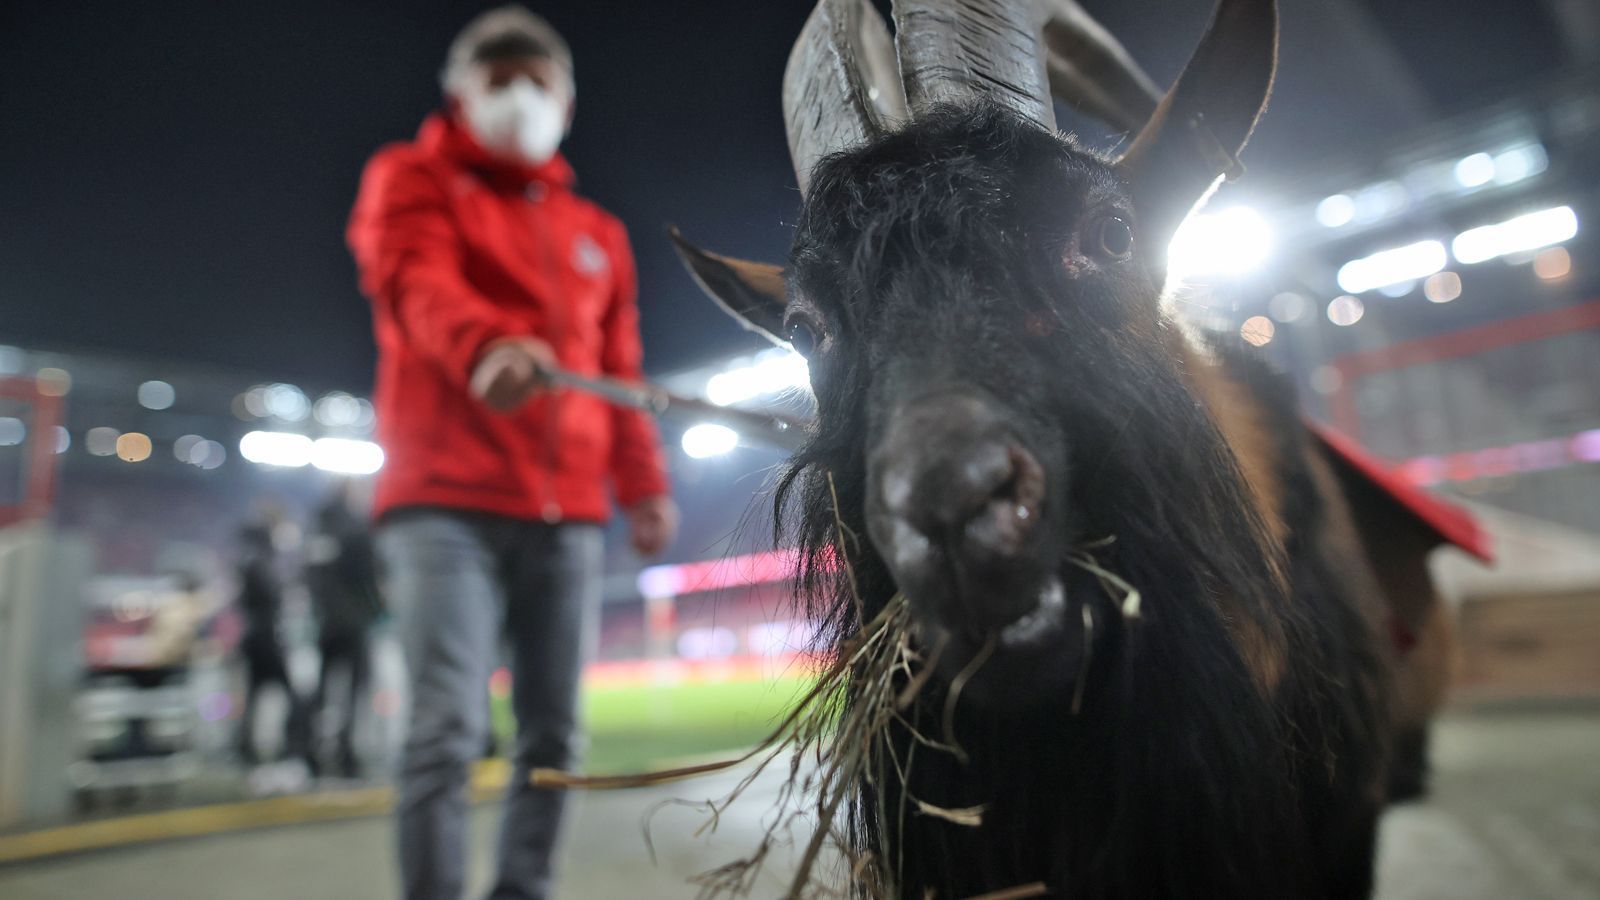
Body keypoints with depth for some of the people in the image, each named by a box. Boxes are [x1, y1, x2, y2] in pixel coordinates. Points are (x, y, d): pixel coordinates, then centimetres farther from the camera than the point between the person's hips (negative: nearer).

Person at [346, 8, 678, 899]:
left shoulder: (598, 231, 22)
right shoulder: (413, 178, 11)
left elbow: (620, 366, 18)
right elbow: (418, 280, -11)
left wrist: (645, 485, 5)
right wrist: (485, 347, -34)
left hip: (569, 515, 4)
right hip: (445, 502, -4)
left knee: (555, 736, 5)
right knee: (449, 727, -12)